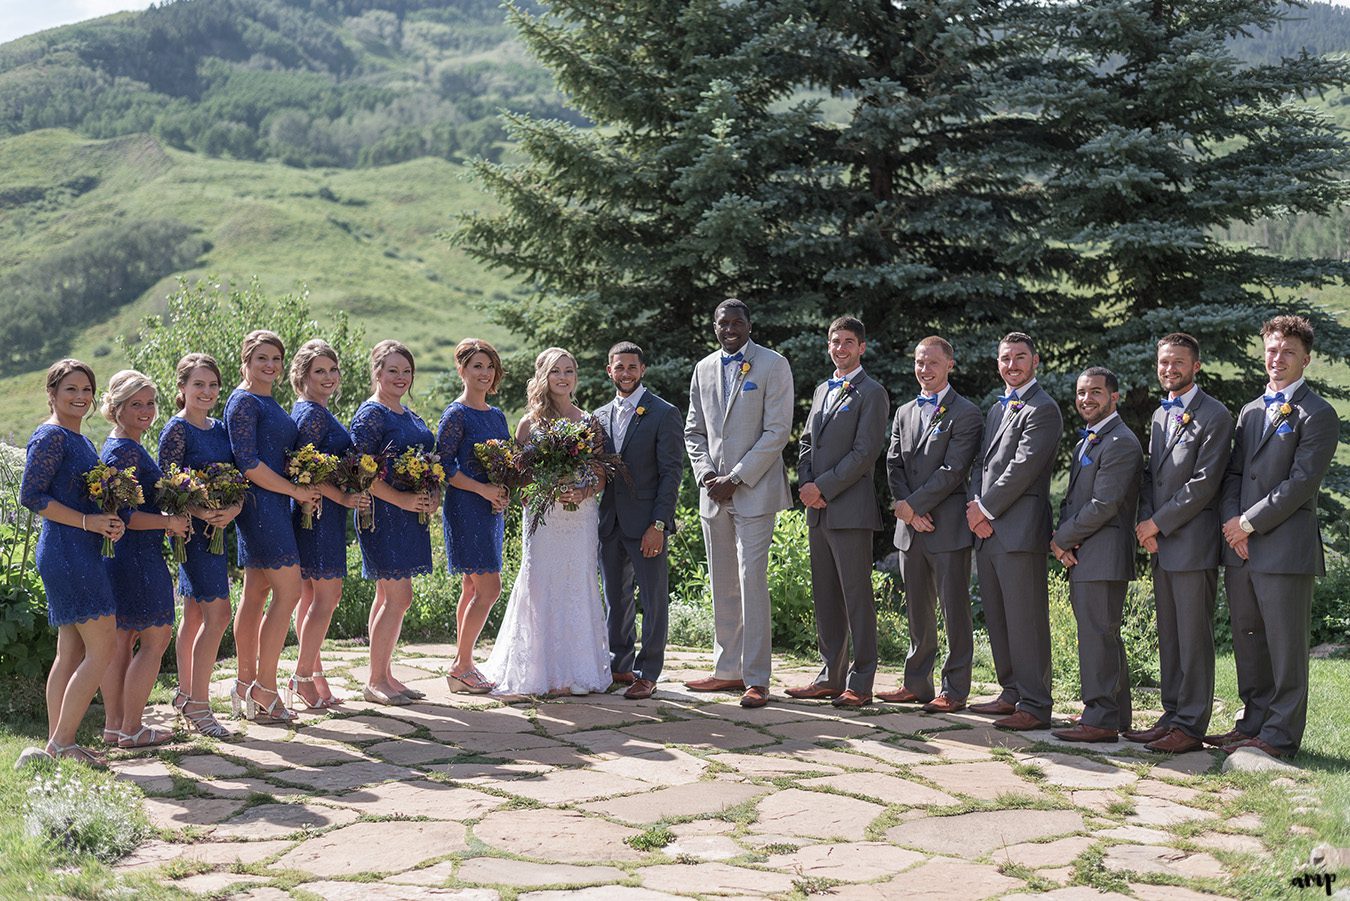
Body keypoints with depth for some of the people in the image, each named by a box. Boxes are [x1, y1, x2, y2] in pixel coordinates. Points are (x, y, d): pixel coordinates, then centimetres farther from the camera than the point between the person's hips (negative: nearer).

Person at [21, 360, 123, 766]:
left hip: (83, 554, 10)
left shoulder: (80, 439, 18)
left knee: (72, 652, 10)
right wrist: (88, 521, -18)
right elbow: (31, 495, -16)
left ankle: (57, 743, 15)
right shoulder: (51, 436, -10)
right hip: (67, 553, -10)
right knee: (103, 647, -10)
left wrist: (110, 521, 6)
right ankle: (61, 743, -5)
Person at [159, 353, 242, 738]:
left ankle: (185, 695, 25)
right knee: (217, 612, -11)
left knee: (195, 614, 14)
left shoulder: (220, 429, 13)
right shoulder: (177, 430, -8)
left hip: (220, 528, 7)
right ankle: (198, 705, -5)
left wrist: (235, 508, -9)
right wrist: (201, 513, -24)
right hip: (194, 530, -7)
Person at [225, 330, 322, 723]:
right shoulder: (244, 402, -11)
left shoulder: (269, 403, 17)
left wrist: (305, 486, 7)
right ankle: (264, 690, -5)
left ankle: (246, 685, 16)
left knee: (256, 592, 11)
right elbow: (249, 464, -18)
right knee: (288, 590, -10)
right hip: (261, 503, -9)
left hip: (273, 503, 9)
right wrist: (297, 491, -14)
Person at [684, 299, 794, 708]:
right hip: (713, 491, 6)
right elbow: (694, 431, 16)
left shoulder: (773, 365, -3)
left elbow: (777, 431, -9)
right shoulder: (703, 368, 14)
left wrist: (736, 479, -13)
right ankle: (728, 670, 17)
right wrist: (706, 474, -1)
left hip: (753, 490, -6)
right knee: (721, 585, 9)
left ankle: (756, 679, -7)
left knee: (752, 581, -10)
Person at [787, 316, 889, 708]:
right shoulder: (822, 390, 20)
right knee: (825, 598, 11)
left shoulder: (871, 393, -5)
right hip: (818, 511, 8)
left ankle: (860, 683, 0)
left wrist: (823, 487, -13)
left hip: (851, 510, -8)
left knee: (857, 598, -4)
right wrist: (805, 484, 2)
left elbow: (865, 453, -13)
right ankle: (831, 676, 19)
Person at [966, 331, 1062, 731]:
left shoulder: (1043, 409, -8)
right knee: (997, 618, 13)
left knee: (1025, 619, -6)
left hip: (1019, 530, -9)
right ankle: (1011, 693, 23)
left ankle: (1034, 706, -1)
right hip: (987, 531, 9)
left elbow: (1022, 468, -15)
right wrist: (975, 506, 1)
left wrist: (985, 509, -10)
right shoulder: (997, 409, 21)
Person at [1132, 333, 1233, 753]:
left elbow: (1204, 483, -15)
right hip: (1161, 545, 8)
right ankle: (1172, 716, 20)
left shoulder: (1215, 416, -8)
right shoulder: (1160, 415, 18)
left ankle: (1191, 724, 1)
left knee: (1194, 638, -4)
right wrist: (1146, 523, 2)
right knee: (1168, 636, 12)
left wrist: (1158, 523, -12)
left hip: (1193, 543, -8)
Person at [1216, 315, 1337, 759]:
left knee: (1285, 644, -2)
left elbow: (1301, 483, -13)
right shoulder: (1250, 412, 18)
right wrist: (1232, 524, -2)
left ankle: (1280, 734, 5)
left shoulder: (1317, 414, -5)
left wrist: (1249, 523, -13)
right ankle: (1254, 722, 25)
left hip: (1287, 548, -7)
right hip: (1240, 546, 7)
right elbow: (1233, 473, 14)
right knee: (1247, 639, 13)